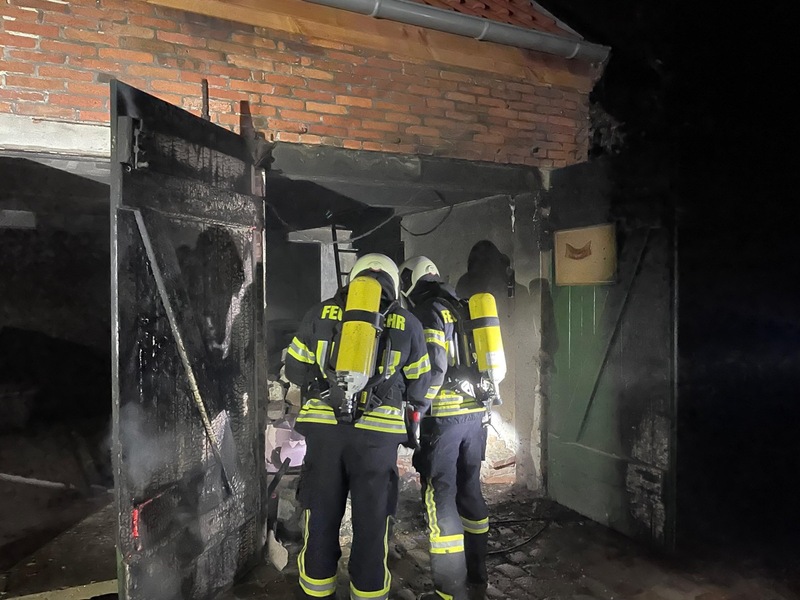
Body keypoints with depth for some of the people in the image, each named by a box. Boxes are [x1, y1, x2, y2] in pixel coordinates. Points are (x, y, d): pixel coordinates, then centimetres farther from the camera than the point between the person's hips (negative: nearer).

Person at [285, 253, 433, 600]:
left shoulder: (320, 314, 7)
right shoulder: (407, 324, 6)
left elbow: (295, 370, 13)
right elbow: (418, 389, 11)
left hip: (324, 428, 1)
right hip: (378, 433, -1)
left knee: (321, 521, 16)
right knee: (371, 525, 13)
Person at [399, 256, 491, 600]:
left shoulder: (428, 312, -8)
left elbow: (433, 367, -18)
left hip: (444, 415, -8)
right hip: (474, 413, 8)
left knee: (441, 498, -1)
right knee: (469, 491, 15)